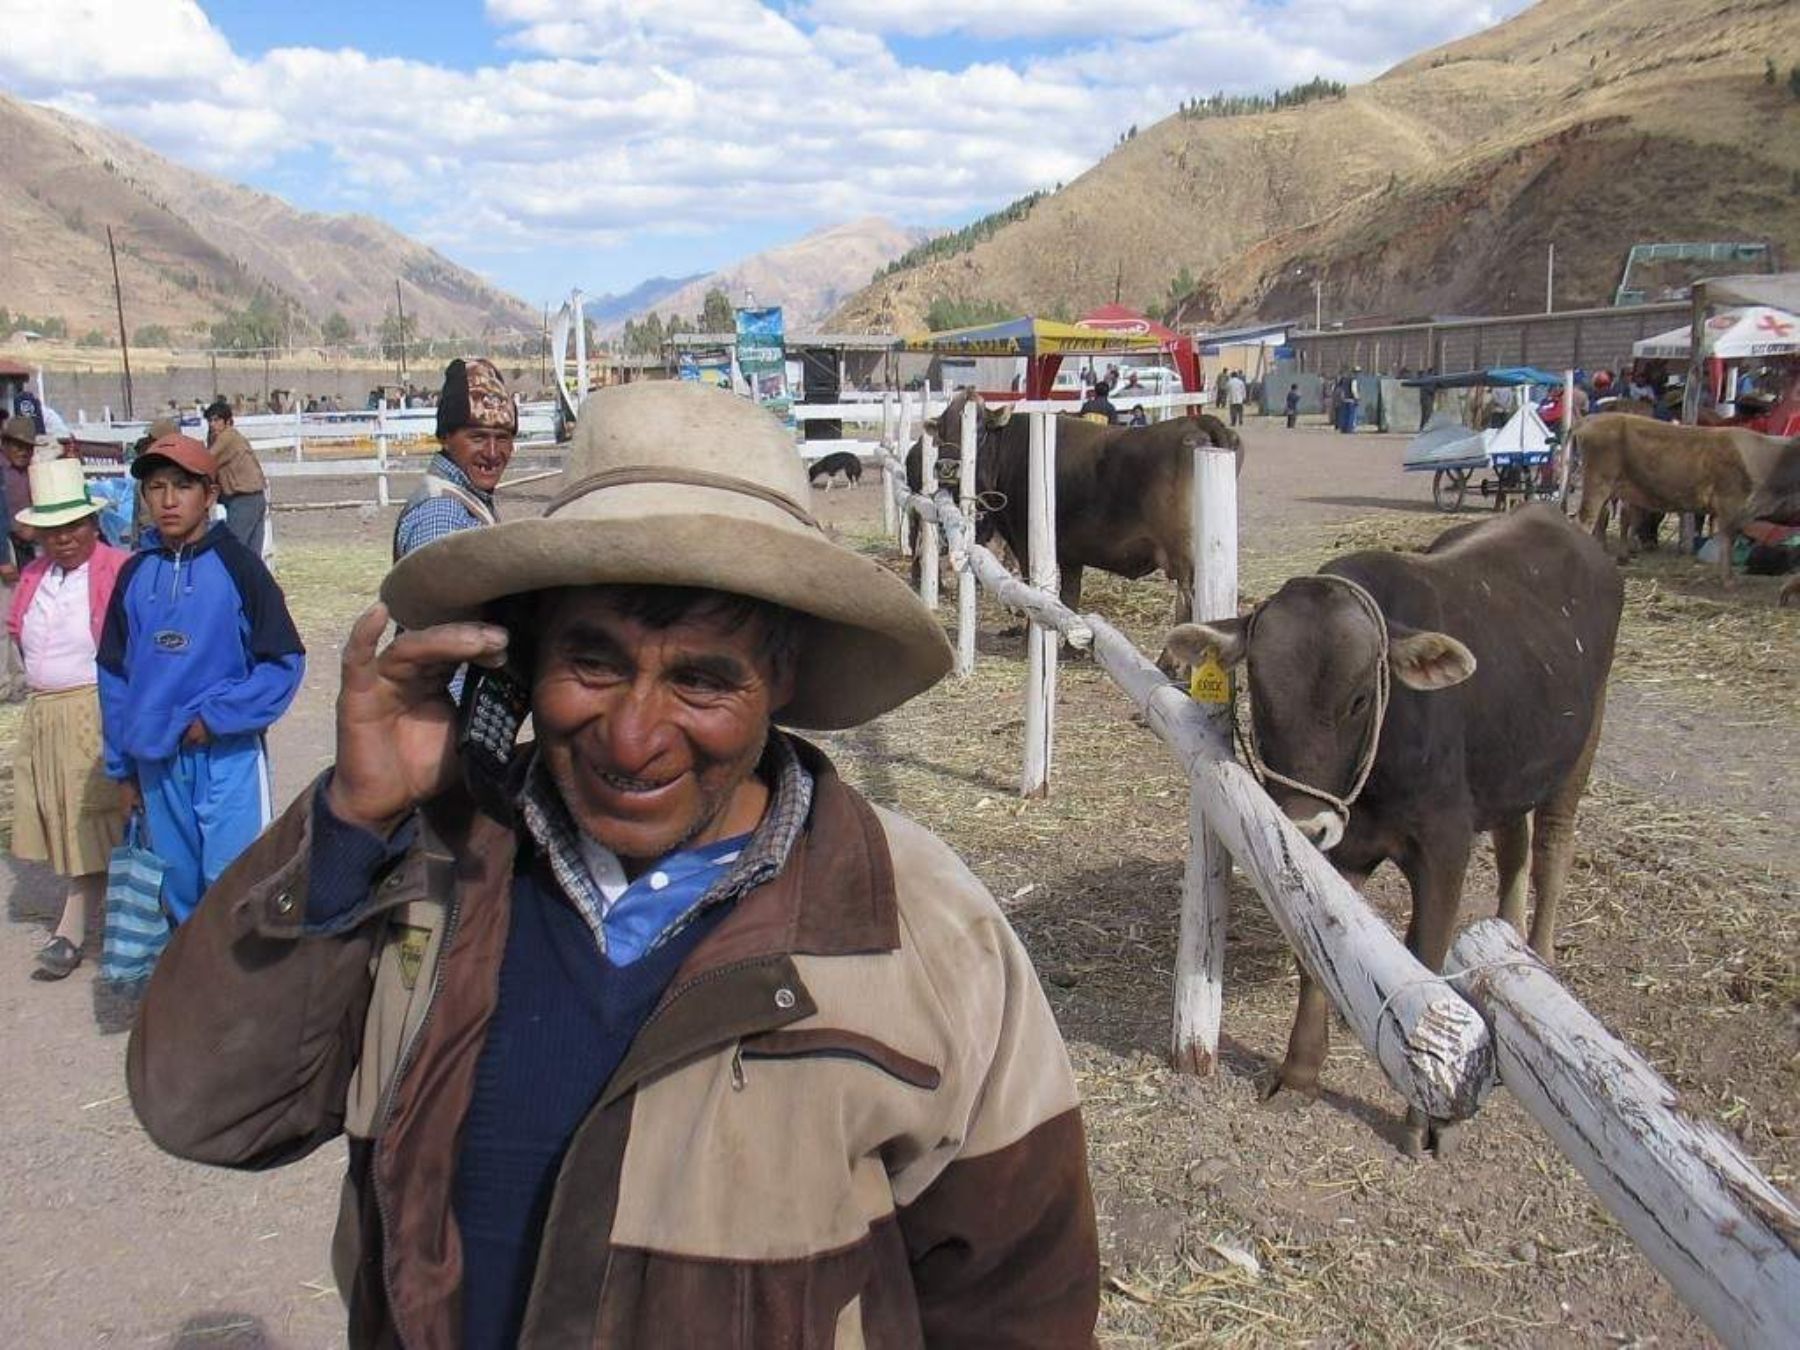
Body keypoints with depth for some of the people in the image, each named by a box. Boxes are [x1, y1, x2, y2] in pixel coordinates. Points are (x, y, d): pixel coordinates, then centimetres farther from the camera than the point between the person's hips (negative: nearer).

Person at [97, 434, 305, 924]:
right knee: (178, 886, 14)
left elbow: (285, 660, -8)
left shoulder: (237, 565, -6)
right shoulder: (134, 575, 6)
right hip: (156, 760, 5)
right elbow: (114, 672, 12)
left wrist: (216, 716, -14)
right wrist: (123, 764, 12)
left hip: (229, 756, -4)